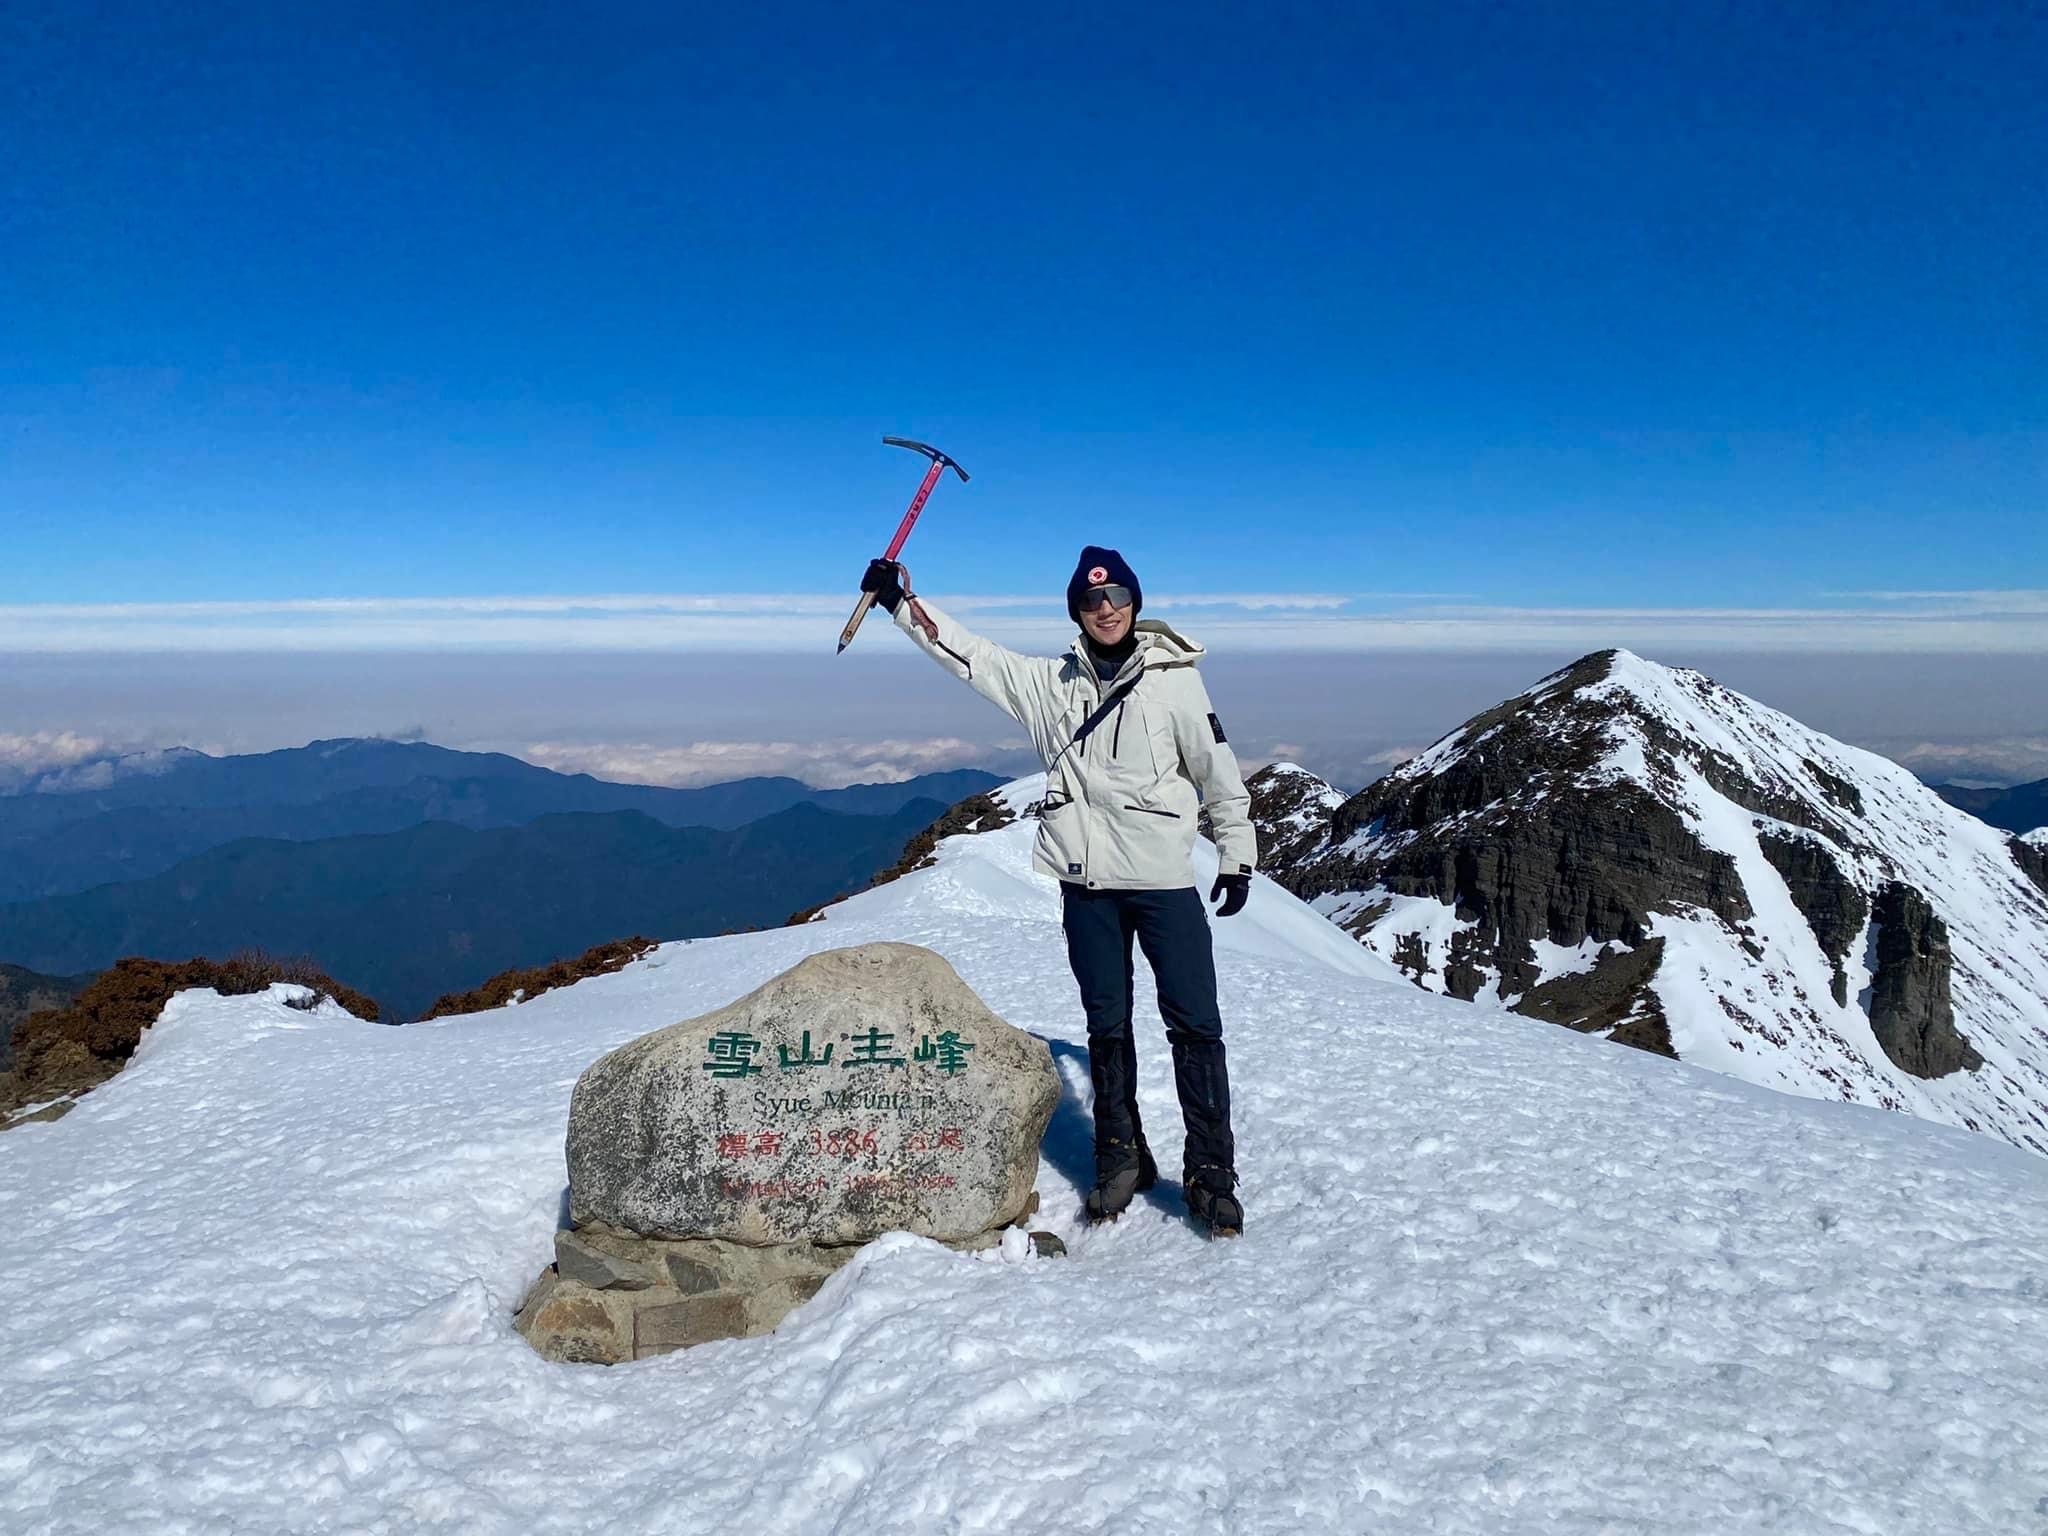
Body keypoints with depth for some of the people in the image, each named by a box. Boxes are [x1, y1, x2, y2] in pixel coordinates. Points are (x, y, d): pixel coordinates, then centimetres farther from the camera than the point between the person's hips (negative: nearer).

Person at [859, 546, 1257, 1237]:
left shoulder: (1172, 679, -2)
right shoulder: (1051, 682, 7)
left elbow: (1217, 771, 3)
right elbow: (969, 653, 10)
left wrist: (1237, 854, 4)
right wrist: (900, 600, 5)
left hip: (1165, 879, -3)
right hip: (1087, 882, 3)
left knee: (1194, 1024, -2)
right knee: (1107, 1026, 12)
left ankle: (1211, 1174, 10)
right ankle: (1121, 1159, 27)